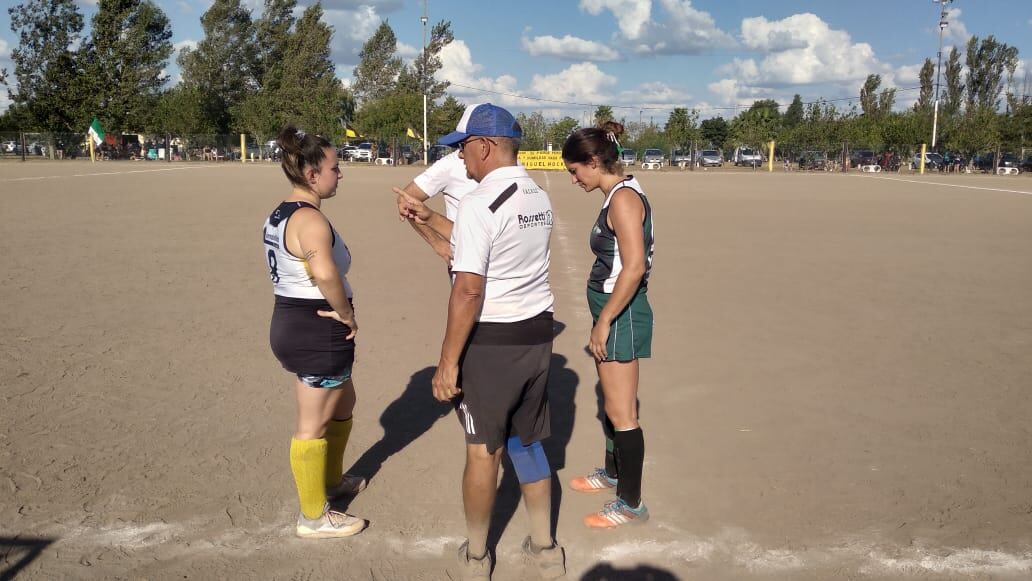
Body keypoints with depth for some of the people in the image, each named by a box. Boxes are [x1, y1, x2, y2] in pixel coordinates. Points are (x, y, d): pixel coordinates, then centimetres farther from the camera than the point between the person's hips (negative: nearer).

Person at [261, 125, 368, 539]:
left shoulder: (280, 215, 12)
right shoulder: (310, 219, -21)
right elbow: (325, 272, -38)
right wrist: (348, 316, -22)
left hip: (288, 321, 10)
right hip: (317, 331, -10)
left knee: (343, 403, 27)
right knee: (314, 425, 3)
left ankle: (332, 480, 45)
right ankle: (314, 517, 18)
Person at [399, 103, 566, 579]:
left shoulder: (479, 203, -18)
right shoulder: (540, 199, 8)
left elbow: (468, 289, -21)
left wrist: (448, 361, -15)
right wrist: (430, 219, 25)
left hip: (490, 341, -7)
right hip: (538, 332, 7)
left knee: (483, 451, 8)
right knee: (526, 443, 19)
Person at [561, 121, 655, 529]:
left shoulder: (624, 198, -18)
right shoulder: (617, 196, 11)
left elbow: (635, 266, -25)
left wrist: (604, 322, -21)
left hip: (621, 314, -10)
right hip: (614, 310, 10)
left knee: (621, 412, -1)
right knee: (610, 401, 23)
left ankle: (631, 503, 11)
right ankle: (613, 472, 41)